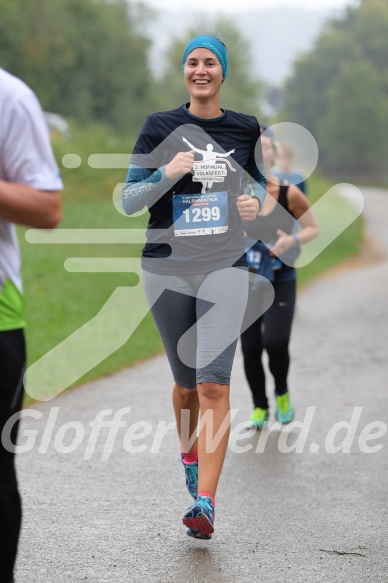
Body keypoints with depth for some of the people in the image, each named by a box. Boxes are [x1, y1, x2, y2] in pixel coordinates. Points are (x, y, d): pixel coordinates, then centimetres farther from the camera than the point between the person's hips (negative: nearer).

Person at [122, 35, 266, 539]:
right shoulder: (160, 127, 1)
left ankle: (206, 503, -17)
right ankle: (190, 456, 42)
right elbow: (129, 201, 0)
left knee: (214, 383, -15)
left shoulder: (245, 129, 5)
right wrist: (166, 174, -18)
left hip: (224, 265, 0)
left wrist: (255, 202, -1)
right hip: (167, 267, 1)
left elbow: (257, 181, 22)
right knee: (186, 383, 12)